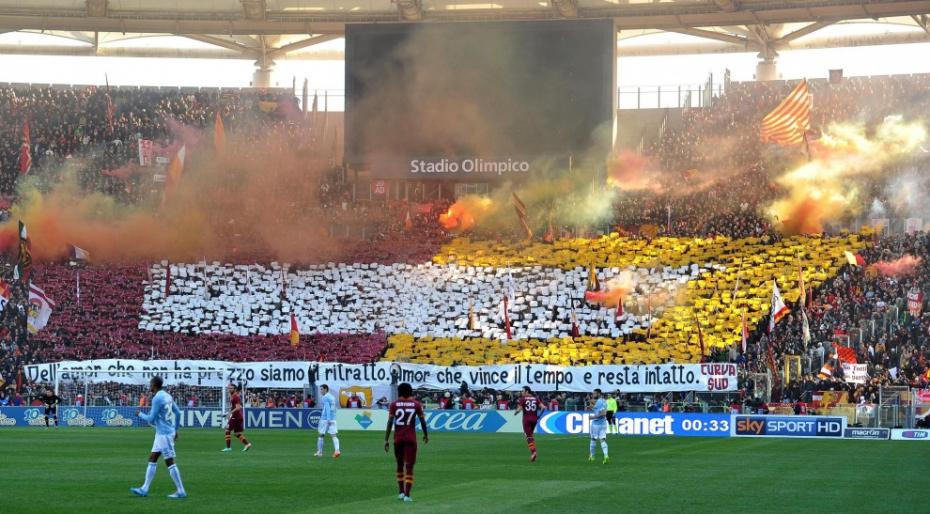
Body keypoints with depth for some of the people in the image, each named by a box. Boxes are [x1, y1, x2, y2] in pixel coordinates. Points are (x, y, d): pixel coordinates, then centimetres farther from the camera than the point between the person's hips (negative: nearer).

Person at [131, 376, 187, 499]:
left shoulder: (157, 399, -17)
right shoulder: (167, 396, 10)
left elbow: (151, 419, -16)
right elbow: (178, 413, 15)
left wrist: (140, 414, 2)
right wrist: (176, 429, 23)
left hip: (164, 434, -9)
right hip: (162, 434, 9)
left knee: (170, 462, -6)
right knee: (152, 459, 11)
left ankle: (181, 491, -4)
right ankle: (144, 489, 12)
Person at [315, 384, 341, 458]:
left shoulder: (325, 397, -8)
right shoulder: (332, 397, 16)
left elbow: (327, 408, -18)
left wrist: (328, 419, -24)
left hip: (325, 419, -6)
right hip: (333, 419, 6)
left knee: (321, 435, 6)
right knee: (334, 435, -3)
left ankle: (319, 452, 11)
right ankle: (337, 450, -20)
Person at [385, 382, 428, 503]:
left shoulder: (394, 404, 0)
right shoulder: (416, 404, 0)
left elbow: (390, 422, -7)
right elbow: (422, 421, 3)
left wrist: (386, 440, -5)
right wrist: (426, 434, 20)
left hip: (398, 438, 1)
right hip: (411, 439, -1)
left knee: (400, 464, 18)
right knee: (409, 466, -3)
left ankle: (401, 492, 21)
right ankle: (407, 494, -13)